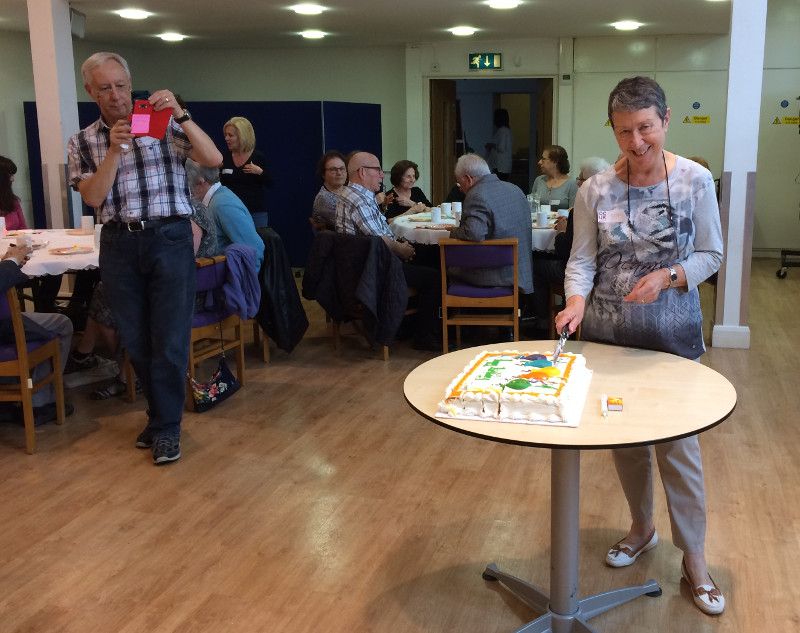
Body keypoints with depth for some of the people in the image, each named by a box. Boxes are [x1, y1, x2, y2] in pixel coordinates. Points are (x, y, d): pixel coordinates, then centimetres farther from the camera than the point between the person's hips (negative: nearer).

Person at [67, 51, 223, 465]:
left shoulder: (164, 125, 3)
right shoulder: (83, 142, 10)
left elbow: (213, 159, -8)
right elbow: (93, 197, -3)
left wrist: (180, 115, -17)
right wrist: (114, 150, -14)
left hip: (169, 239, -3)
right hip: (119, 245, 3)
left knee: (169, 340, -3)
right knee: (135, 341, 10)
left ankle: (166, 427, 10)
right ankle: (161, 414, 28)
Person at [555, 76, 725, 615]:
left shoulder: (696, 180, -7)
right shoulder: (596, 190, -4)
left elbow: (711, 253, -1)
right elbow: (582, 258, -2)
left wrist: (667, 277, -18)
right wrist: (576, 301, -21)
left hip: (672, 332, -2)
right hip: (608, 331, 2)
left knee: (678, 443, 2)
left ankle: (694, 559, 19)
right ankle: (642, 529, 38)